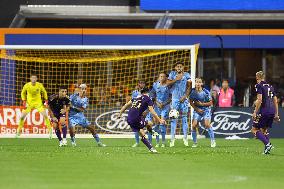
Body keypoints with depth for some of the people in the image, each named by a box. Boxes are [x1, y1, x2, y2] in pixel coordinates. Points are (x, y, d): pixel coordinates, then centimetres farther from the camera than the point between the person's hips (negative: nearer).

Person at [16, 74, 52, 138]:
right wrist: (24, 101, -4)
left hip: (38, 103, -1)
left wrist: (46, 101, -1)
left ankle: (50, 130, -3)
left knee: (45, 115, -14)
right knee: (22, 116, -4)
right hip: (29, 103, 1)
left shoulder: (40, 85, -12)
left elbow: (44, 92, 6)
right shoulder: (27, 85, -12)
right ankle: (19, 131, 14)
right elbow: (23, 93, 6)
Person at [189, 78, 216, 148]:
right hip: (197, 110, 3)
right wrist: (197, 109, -8)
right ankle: (195, 142, 7)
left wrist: (202, 104, -18)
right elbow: (191, 102, 3)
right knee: (194, 125, -8)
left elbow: (210, 103, -7)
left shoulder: (206, 92, -14)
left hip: (206, 110, -3)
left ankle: (213, 141, -6)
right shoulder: (193, 92, -7)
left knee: (207, 124, -19)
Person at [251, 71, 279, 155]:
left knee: (254, 129, 0)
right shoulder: (270, 86, 18)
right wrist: (276, 114, 23)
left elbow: (259, 100, -14)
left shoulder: (259, 85, -3)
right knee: (264, 130, 19)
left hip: (264, 111, -7)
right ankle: (267, 149, 7)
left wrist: (255, 112, -11)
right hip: (272, 111, 7)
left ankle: (267, 144, -17)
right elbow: (275, 101, 19)